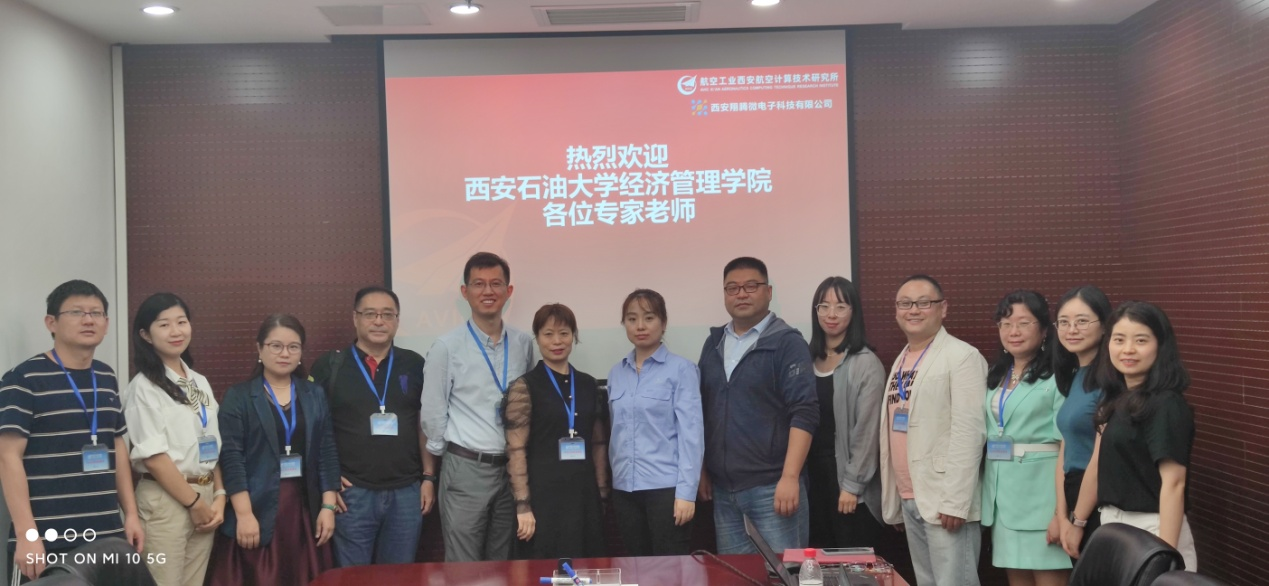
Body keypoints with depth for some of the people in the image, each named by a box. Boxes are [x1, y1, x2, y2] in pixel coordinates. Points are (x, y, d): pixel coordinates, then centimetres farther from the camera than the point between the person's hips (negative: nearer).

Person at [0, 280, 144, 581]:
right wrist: (26, 534, -15)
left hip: (108, 535, 6)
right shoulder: (24, 379, -7)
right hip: (48, 541, -6)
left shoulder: (107, 378, 12)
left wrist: (131, 514, 12)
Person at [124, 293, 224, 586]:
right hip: (165, 500, -6)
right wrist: (194, 502, -10)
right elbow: (154, 457, -13)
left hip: (206, 496, 6)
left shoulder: (200, 383, 12)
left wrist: (218, 496, 0)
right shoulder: (144, 387, -8)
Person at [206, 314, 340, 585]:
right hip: (258, 509, -3)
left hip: (304, 508, 3)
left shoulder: (315, 395, 10)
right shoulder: (238, 397, 0)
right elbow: (231, 457, -7)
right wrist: (244, 514, -14)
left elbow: (327, 453, 7)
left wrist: (328, 506, 0)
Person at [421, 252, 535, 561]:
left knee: (505, 564, 15)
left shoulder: (524, 344, 3)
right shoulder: (447, 347, -8)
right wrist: (452, 456, 5)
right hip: (466, 469, -3)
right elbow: (432, 413, -4)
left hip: (513, 467, 4)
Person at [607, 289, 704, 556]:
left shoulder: (681, 369, -5)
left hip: (666, 486, -5)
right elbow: (616, 432, 13)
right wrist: (612, 477, 7)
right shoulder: (616, 373, 10)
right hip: (624, 488, 5)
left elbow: (691, 432, -9)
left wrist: (687, 491, -14)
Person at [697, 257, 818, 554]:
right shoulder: (713, 344, 12)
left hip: (771, 486, -6)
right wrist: (702, 469, 11)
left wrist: (789, 477, -20)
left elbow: (804, 413, -14)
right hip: (723, 488, 6)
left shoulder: (787, 342, -7)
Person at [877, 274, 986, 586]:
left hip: (944, 500, -7)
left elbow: (969, 432, -15)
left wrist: (955, 500, -20)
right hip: (909, 499, 7)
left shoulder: (962, 356, -7)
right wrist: (895, 500, 13)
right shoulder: (901, 361, 16)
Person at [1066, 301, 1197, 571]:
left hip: (1150, 529, -8)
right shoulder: (1115, 399, 9)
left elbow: (1173, 483, -20)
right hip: (1112, 526, 8)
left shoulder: (1166, 405, -15)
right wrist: (1077, 522, 15)